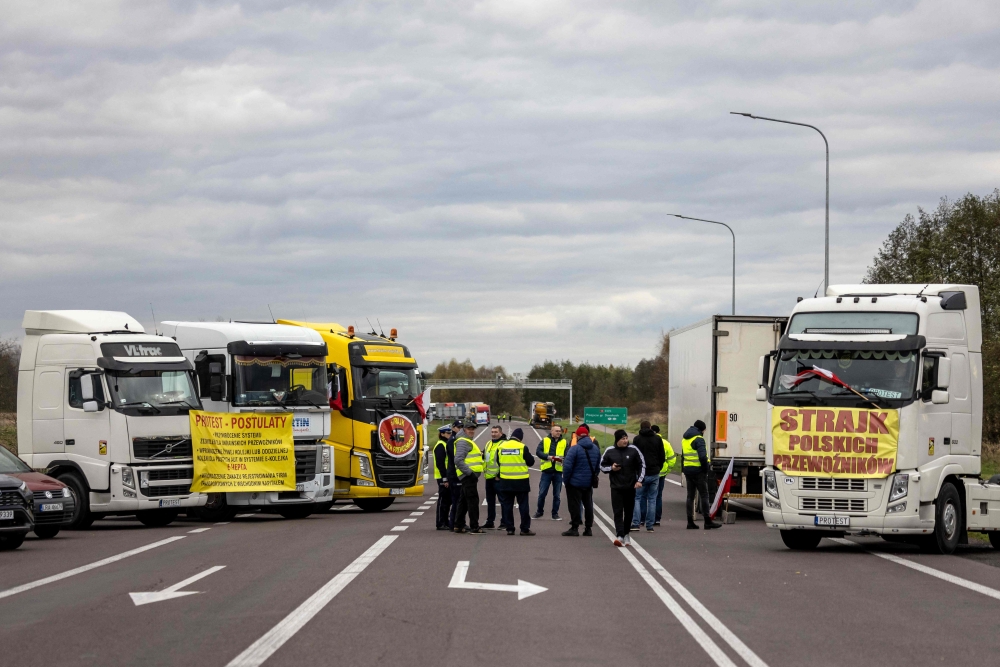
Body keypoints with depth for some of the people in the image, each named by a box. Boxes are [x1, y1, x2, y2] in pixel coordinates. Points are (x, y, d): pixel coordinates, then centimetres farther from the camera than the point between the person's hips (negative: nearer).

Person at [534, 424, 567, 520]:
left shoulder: (564, 442, 7)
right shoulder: (545, 441, 4)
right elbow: (538, 452, -6)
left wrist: (562, 459, -22)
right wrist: (548, 457, -20)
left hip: (558, 472, 1)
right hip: (547, 471, -1)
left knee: (557, 494, 6)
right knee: (542, 493, 1)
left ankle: (555, 514, 15)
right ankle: (539, 512, 17)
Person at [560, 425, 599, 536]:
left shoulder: (574, 449, -15)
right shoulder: (596, 449, 6)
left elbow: (567, 466, -18)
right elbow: (598, 466, 13)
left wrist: (565, 480, -8)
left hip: (575, 482, -6)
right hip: (589, 483, 6)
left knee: (575, 504, -1)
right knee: (588, 504, 13)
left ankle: (574, 528, -2)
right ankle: (588, 528, 16)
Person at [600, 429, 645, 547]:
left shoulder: (633, 450, -2)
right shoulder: (609, 451, -2)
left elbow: (641, 465, 5)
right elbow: (602, 466, 9)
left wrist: (639, 480, -4)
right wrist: (611, 468, -11)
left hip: (630, 487, 1)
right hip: (616, 487, -1)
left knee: (629, 512, 10)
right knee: (618, 512, -10)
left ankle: (626, 534, 25)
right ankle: (620, 536, -17)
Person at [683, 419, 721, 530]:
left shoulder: (685, 440, 17)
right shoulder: (698, 439, -11)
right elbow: (703, 456, -21)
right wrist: (706, 469, -11)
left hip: (688, 470, 8)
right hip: (698, 471, -8)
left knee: (690, 496, 9)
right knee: (704, 495, -4)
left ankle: (690, 521, 8)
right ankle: (708, 521, -5)